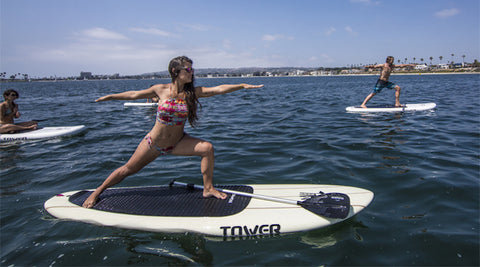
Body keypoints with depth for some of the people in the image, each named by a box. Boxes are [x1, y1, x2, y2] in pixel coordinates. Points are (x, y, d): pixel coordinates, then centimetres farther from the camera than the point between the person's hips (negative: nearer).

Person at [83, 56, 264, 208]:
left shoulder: (192, 92, -9)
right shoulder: (161, 90, -12)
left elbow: (218, 89, -19)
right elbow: (135, 95, 3)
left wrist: (242, 86, -28)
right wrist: (110, 97, 10)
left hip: (178, 143, 2)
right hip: (154, 143, -2)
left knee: (207, 148, -18)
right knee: (128, 170, 9)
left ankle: (208, 189, -4)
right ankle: (96, 192, 34)